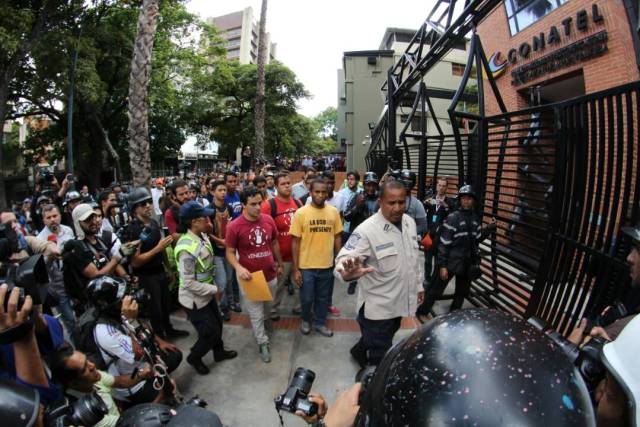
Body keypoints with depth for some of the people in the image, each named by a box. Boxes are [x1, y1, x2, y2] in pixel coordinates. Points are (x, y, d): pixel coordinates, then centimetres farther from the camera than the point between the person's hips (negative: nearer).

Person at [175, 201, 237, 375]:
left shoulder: (202, 236, -6)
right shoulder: (187, 249, -33)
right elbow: (188, 283, -29)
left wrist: (211, 288, 6)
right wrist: (214, 289, -19)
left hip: (206, 293, 8)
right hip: (195, 299, -8)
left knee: (217, 324, 23)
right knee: (211, 332, 7)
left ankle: (219, 352, 48)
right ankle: (194, 357, 34)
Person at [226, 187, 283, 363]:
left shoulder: (268, 220, -8)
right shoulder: (234, 226, -20)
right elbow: (230, 252, -10)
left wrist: (279, 263, 17)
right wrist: (238, 268, -29)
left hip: (270, 275, 4)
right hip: (250, 278, -4)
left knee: (267, 305, 29)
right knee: (255, 314, 10)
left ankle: (265, 318, 62)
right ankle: (263, 343, 32)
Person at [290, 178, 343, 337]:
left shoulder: (333, 212, -2)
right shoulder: (300, 213, -11)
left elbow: (337, 237, 6)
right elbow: (295, 242, -9)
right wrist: (295, 269, -9)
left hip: (327, 265, 3)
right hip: (306, 266, -2)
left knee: (323, 298, 18)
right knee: (306, 298, 12)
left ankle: (320, 323, 40)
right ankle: (305, 320, 40)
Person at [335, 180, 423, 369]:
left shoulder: (409, 222, -1)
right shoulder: (367, 230, -24)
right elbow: (344, 258, -32)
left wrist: (419, 285, 16)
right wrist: (347, 271, -54)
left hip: (401, 301, 8)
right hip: (378, 307, -7)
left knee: (384, 340, 30)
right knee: (380, 359, 8)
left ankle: (360, 350, 58)